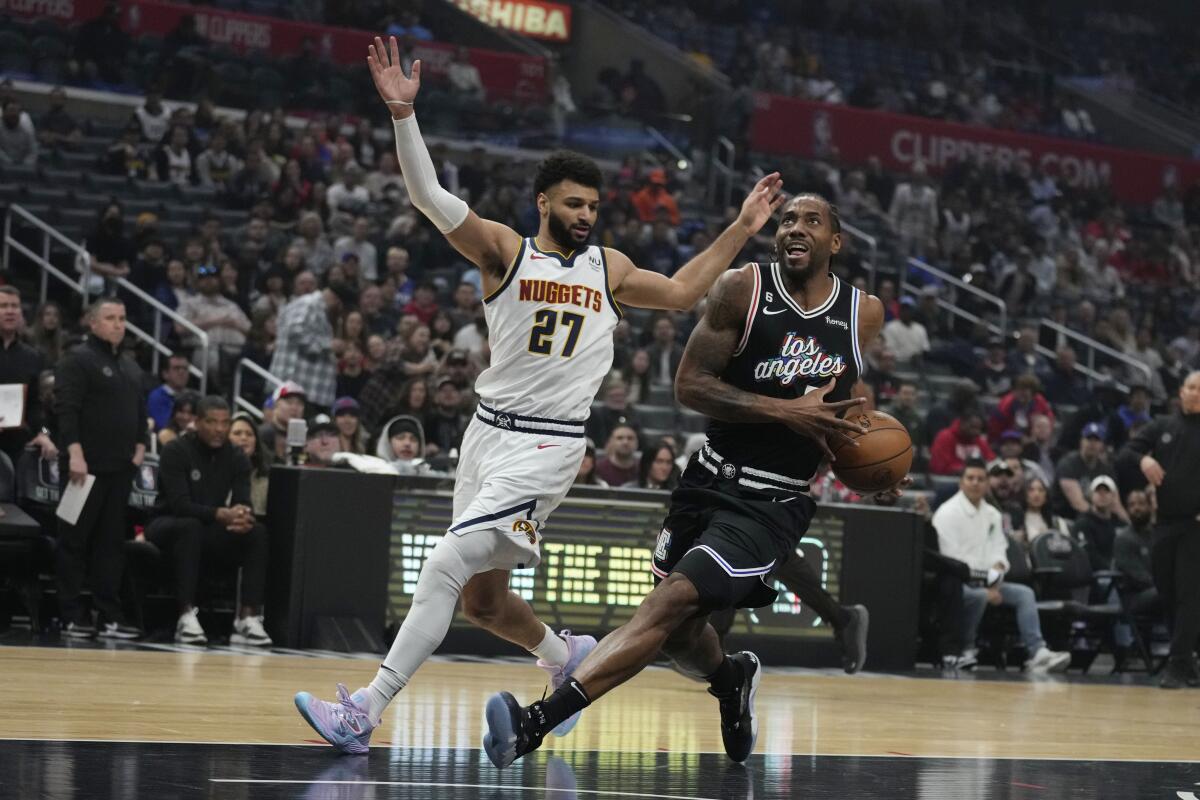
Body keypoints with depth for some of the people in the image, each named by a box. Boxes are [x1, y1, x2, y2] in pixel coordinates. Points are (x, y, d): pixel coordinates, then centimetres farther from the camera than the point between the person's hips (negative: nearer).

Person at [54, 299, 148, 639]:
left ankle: (110, 615, 9)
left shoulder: (130, 366, 18)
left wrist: (140, 447, 9)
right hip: (86, 465, -7)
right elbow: (67, 410, -14)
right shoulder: (78, 360, -6)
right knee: (75, 541, -1)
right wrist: (75, 454, -21)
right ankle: (72, 616, 2)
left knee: (112, 543, 7)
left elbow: (140, 412, 23)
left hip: (120, 467, 7)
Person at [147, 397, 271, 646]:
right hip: (169, 526, -5)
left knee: (257, 532, -23)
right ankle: (186, 617, -43)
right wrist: (221, 514, -41)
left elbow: (243, 502, -9)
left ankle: (248, 617, -32)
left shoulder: (237, 457, 1)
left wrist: (242, 515, -35)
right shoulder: (176, 452, -15)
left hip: (210, 531, 5)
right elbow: (179, 504, -26)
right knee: (191, 527, -39)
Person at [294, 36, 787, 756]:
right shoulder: (504, 251, 0)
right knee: (481, 598, 11)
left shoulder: (610, 269, 10)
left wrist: (741, 231, 17)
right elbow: (431, 197, -13)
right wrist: (402, 112, -26)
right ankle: (568, 656, 41)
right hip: (490, 430, 2)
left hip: (549, 446, -2)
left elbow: (683, 292, 24)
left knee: (446, 567, -16)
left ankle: (364, 714, -16)